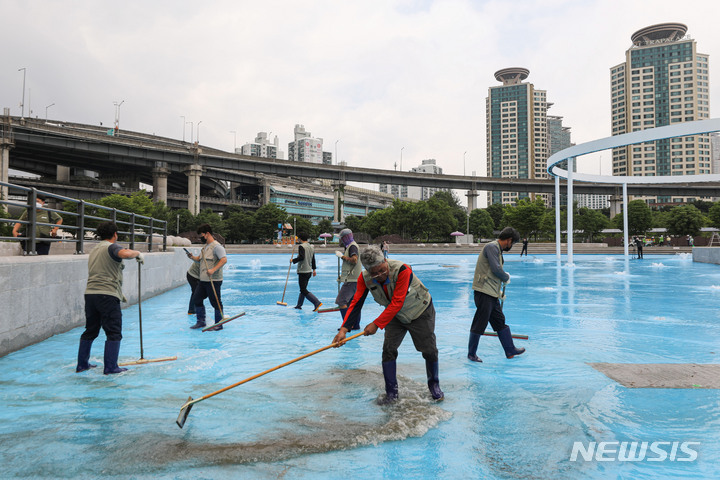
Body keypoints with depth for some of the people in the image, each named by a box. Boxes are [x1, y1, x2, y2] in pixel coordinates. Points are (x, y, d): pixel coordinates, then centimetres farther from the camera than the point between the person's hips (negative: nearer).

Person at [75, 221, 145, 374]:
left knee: (90, 331, 18)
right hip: (108, 295, -8)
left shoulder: (94, 250, 23)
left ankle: (82, 364, 25)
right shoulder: (111, 247, -5)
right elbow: (125, 253, -30)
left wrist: (119, 293, 30)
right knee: (114, 333, -2)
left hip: (90, 293, 9)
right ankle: (110, 367, -1)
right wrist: (138, 253, -9)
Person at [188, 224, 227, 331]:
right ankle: (201, 322, 24)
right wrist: (193, 257, 3)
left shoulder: (216, 246, -13)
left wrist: (213, 270, -30)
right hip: (203, 280, 10)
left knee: (216, 302, -1)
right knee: (196, 299, 12)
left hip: (213, 281, -10)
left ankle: (219, 325, 9)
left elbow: (224, 259, -22)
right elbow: (200, 259, 24)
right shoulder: (205, 246, 18)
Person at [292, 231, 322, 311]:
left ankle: (317, 303, -18)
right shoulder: (311, 247, 12)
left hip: (303, 271, -9)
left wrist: (293, 260, -10)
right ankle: (299, 305, 26)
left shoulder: (301, 246, -13)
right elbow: (313, 259, 18)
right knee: (303, 289, 18)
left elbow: (301, 257, -25)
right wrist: (314, 269, 26)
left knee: (303, 290, -8)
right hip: (309, 271, 9)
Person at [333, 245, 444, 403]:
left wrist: (376, 324, -37)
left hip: (421, 312, -4)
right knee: (388, 350, -8)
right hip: (395, 316, 4)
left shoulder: (402, 270, -37)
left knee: (429, 351, 4)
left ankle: (434, 385, 30)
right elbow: (356, 303, -23)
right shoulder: (365, 278, -20)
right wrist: (344, 329, -34)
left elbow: (396, 303, -37)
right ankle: (391, 393, 6)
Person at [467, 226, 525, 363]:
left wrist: (499, 290, 30)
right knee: (480, 323, -3)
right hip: (484, 292, -10)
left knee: (500, 321, 16)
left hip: (492, 294, 10)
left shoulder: (498, 249, 20)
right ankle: (471, 353, 9)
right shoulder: (492, 247, -11)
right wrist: (507, 278, -1)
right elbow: (496, 269, -20)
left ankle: (510, 350, 26)